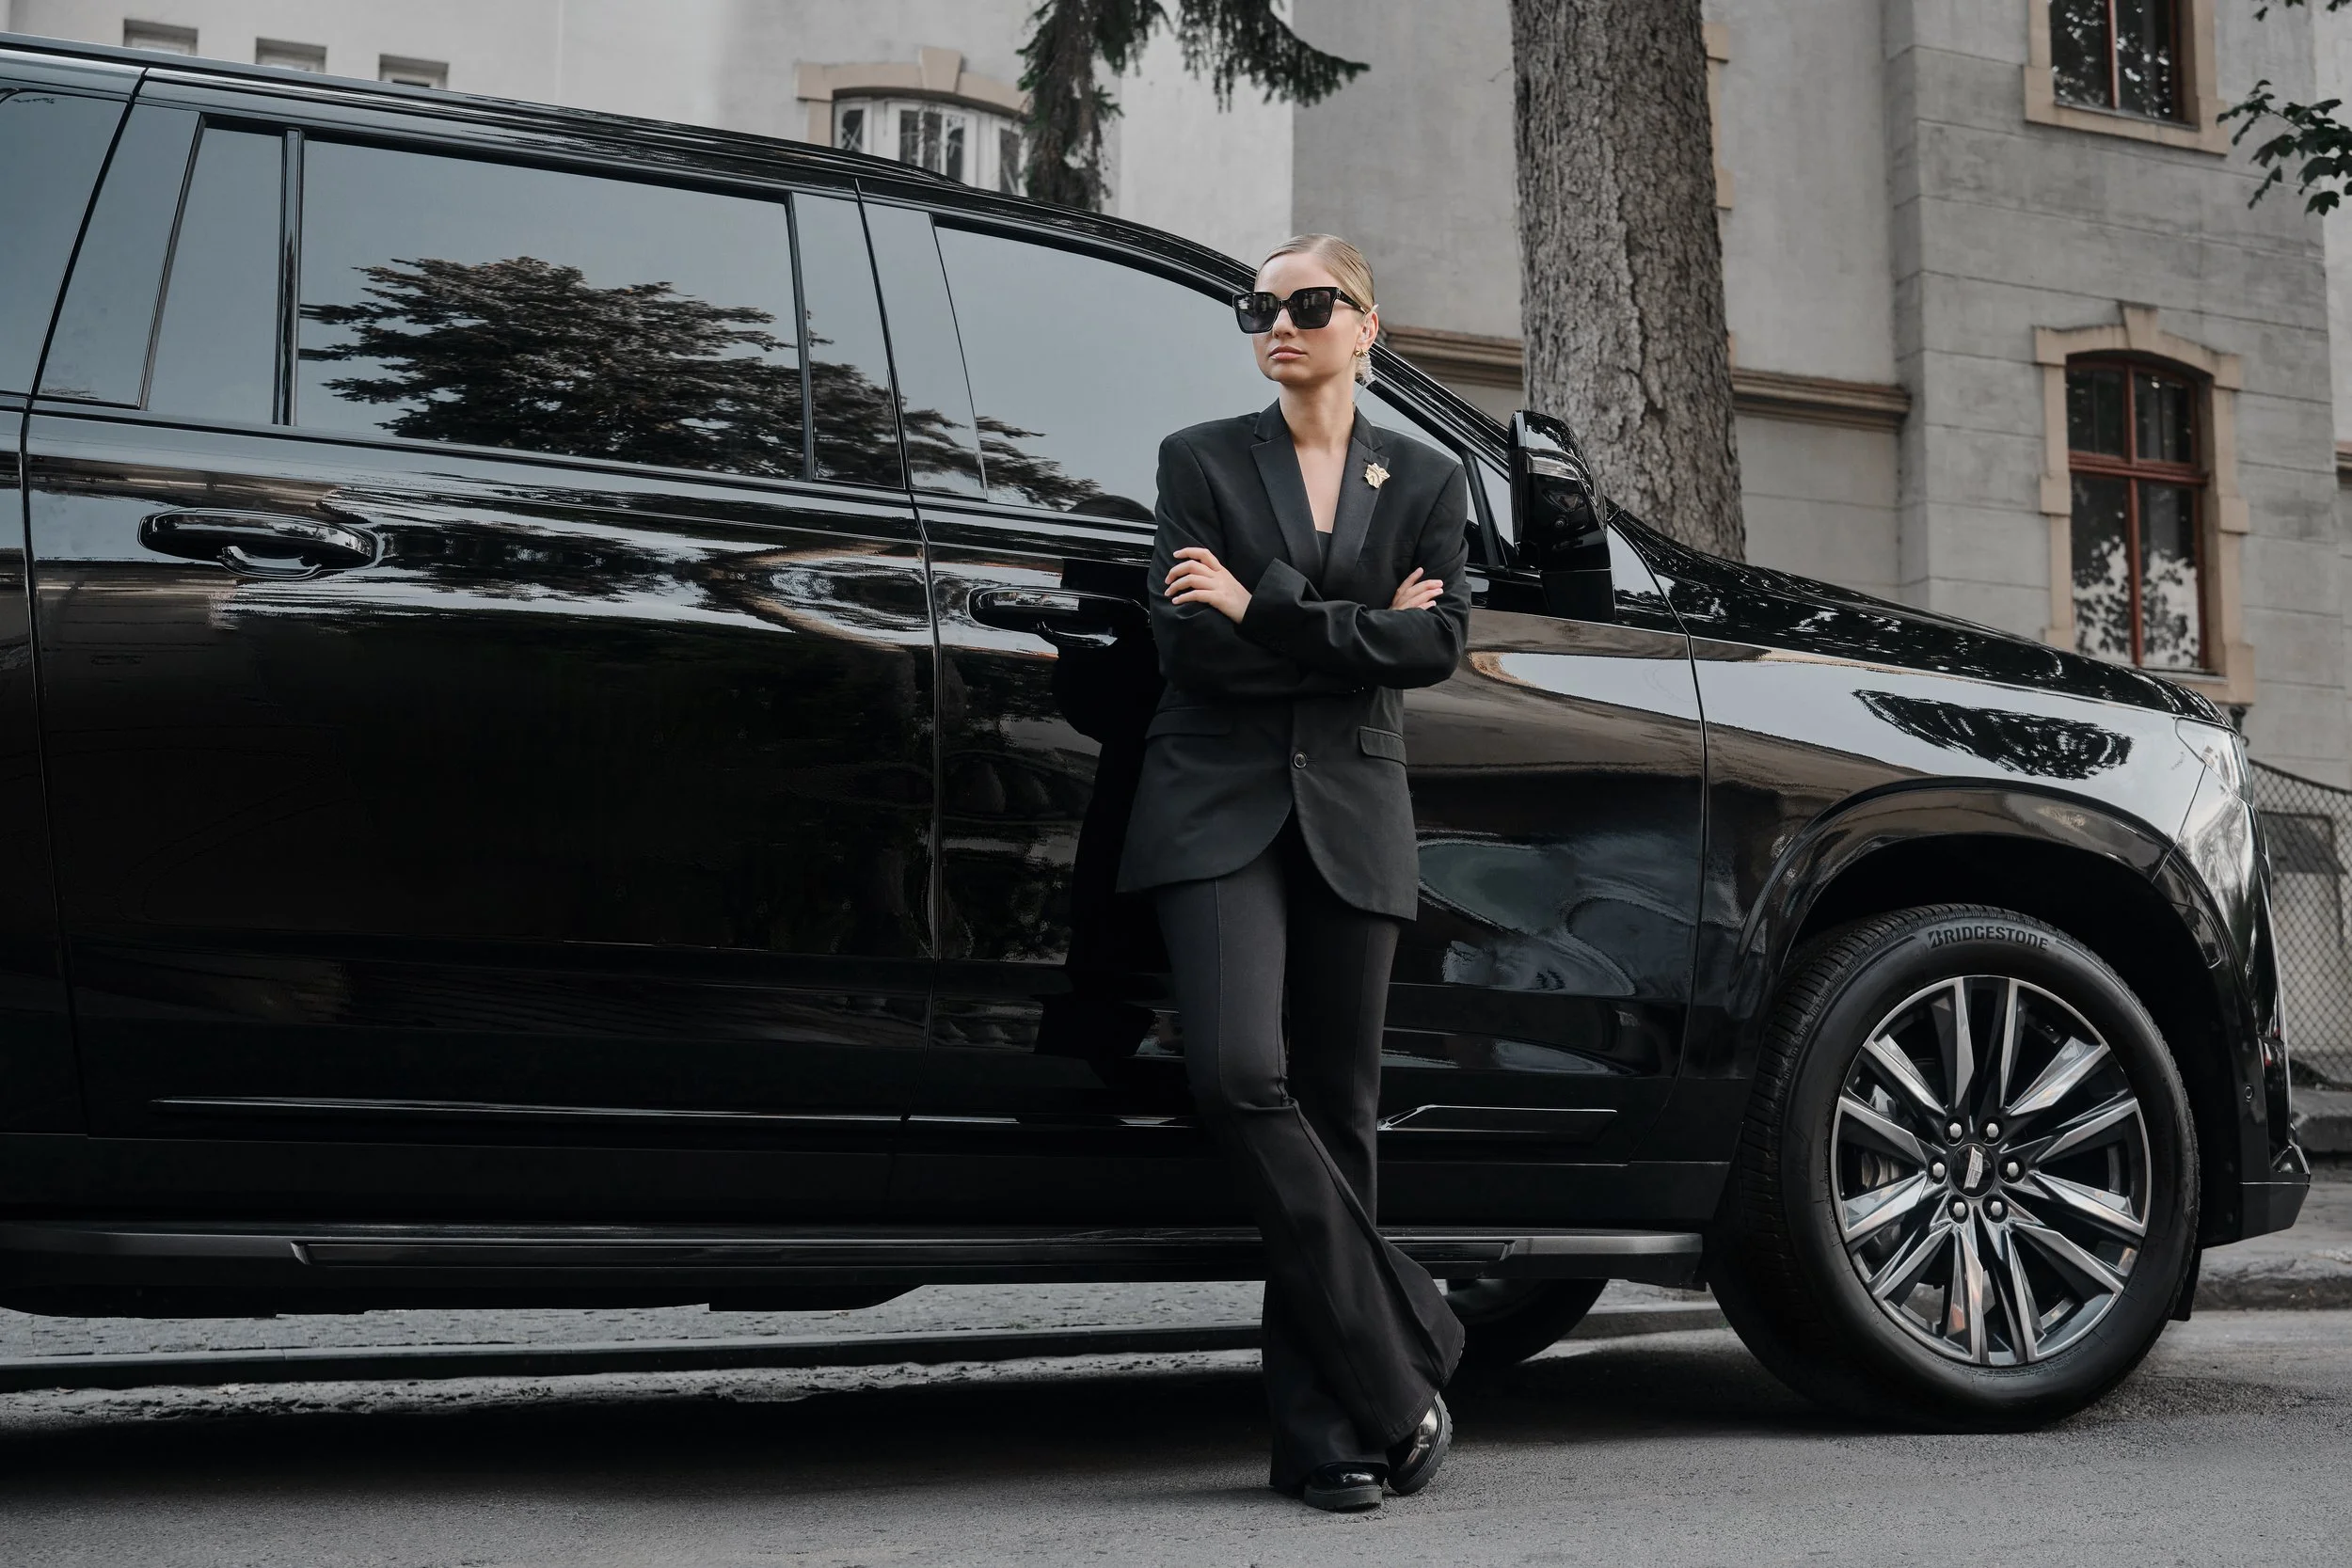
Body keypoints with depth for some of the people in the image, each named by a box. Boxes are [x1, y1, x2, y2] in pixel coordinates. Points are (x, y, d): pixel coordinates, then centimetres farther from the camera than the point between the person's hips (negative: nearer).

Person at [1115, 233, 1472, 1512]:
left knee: (1334, 1108, 1)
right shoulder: (1201, 460, 9)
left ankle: (1322, 1430, 7)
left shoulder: (1425, 481, 14)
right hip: (1219, 808, -1)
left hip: (1352, 819, 2)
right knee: (1237, 1075, -20)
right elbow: (1189, 641, -4)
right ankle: (1399, 1372, -11)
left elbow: (1440, 641, -3)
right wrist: (1360, 636, -4)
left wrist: (1264, 608, -10)